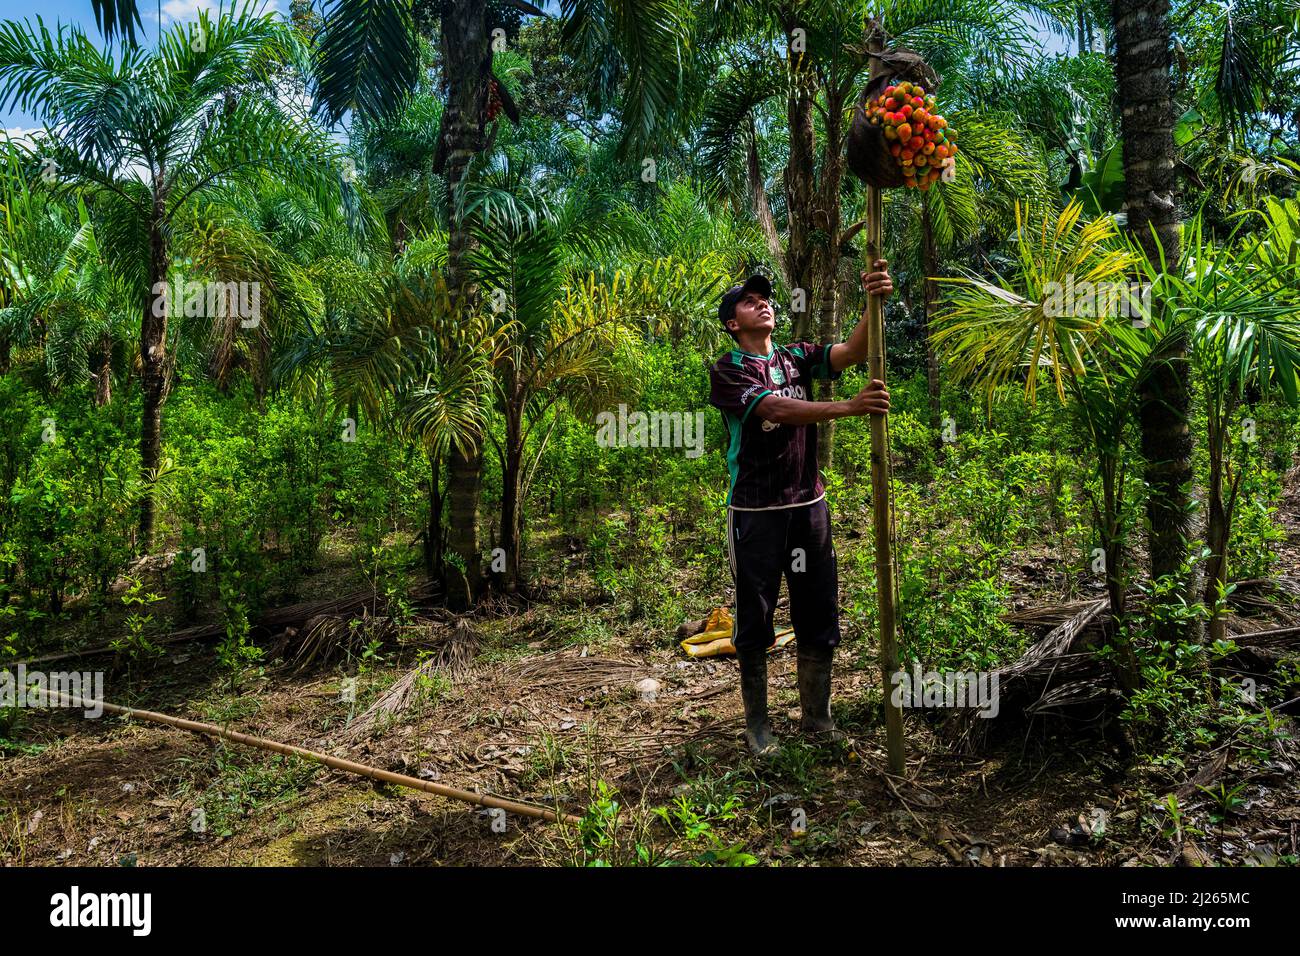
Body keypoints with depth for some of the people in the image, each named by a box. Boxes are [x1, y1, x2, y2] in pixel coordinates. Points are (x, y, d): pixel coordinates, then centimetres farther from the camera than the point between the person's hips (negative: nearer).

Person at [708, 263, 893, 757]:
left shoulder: (797, 357, 9)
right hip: (755, 511, -4)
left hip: (808, 504, 5)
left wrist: (875, 303, -26)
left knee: (819, 612, 9)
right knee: (755, 615, 5)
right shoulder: (726, 372, -6)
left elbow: (852, 351, -8)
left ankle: (816, 717, 24)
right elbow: (775, 409, -22)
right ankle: (757, 722, 20)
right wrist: (849, 407, -32)